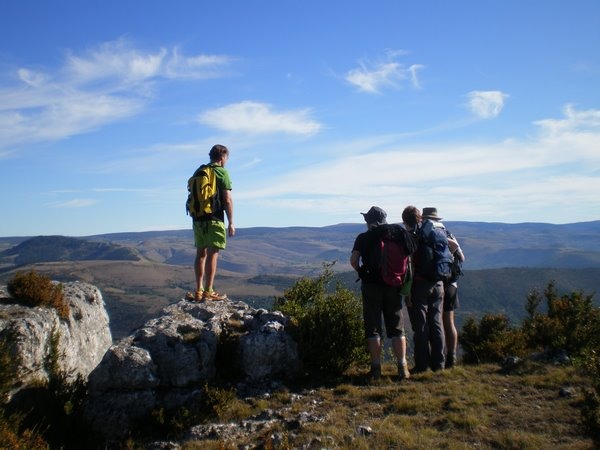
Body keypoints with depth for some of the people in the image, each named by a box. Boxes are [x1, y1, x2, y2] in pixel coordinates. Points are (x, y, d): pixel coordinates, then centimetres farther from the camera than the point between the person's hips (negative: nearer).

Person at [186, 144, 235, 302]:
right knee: (212, 254, -4)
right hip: (214, 220, -7)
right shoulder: (222, 172, -7)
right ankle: (208, 292, -4)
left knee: (201, 253, 11)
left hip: (198, 219, 7)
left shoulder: (198, 172, 13)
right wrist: (231, 223, -7)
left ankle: (198, 291, 13)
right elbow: (227, 200, -12)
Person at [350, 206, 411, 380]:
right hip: (392, 285, 2)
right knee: (396, 327, 8)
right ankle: (402, 367, 8)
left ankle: (376, 368, 4)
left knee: (373, 328, 4)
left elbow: (353, 261, -10)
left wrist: (362, 272, 8)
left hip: (371, 285, -2)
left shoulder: (363, 238, -1)